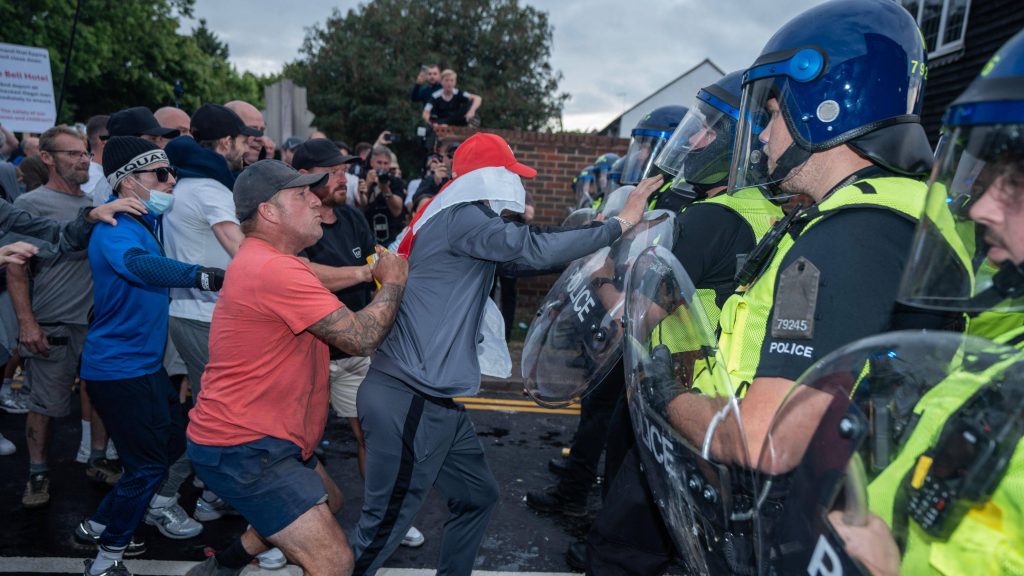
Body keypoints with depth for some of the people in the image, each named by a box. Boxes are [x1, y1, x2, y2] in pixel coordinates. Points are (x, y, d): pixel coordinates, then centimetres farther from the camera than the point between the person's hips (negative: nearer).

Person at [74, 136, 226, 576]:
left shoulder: (145, 223, 11)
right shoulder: (116, 230, -22)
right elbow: (138, 263, -43)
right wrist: (202, 276, -59)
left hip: (145, 362, 10)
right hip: (119, 368, -10)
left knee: (172, 443, 17)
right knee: (148, 464, -3)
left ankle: (100, 525, 33)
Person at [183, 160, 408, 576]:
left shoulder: (265, 262, 12)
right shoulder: (275, 270, -24)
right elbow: (361, 337, -24)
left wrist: (373, 271, 3)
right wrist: (393, 281, -9)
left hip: (254, 437, 11)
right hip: (241, 448, -11)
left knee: (329, 503, 29)